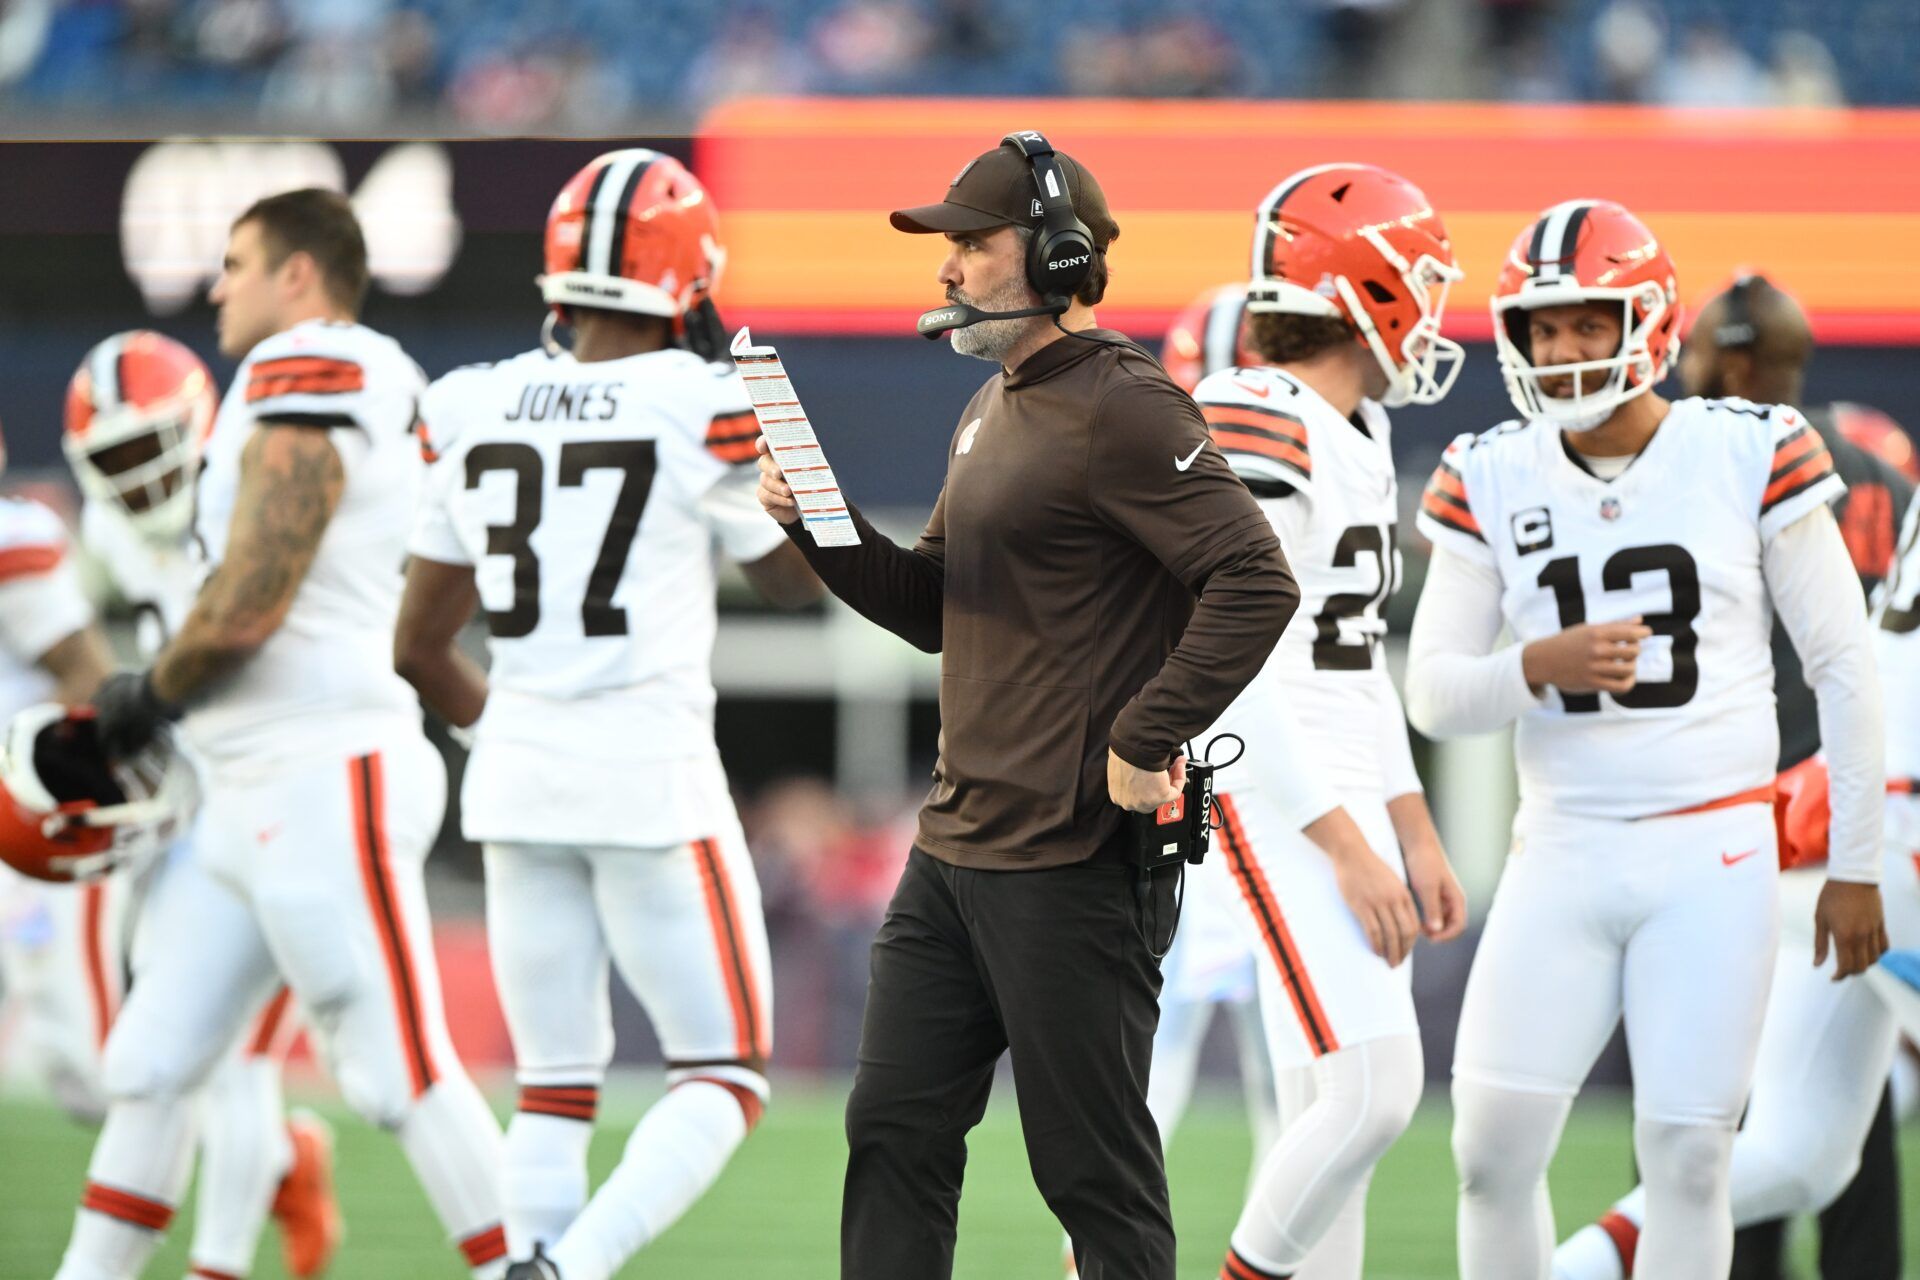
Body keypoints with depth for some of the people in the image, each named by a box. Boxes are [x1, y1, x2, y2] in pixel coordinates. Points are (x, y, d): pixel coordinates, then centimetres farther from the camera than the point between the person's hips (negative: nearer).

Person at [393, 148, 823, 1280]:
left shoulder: (477, 418, 4)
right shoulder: (701, 412, -10)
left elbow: (419, 647, 12)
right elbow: (800, 580, 8)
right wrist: (772, 414, 17)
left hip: (519, 775, 5)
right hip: (653, 775, -5)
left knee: (555, 1088, 12)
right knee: (726, 1080, 4)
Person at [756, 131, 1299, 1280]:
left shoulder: (1120, 408, -14)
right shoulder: (992, 411, 17)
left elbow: (1256, 583, -22)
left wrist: (1144, 744, -22)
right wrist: (820, 525, 7)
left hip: (1076, 863, -10)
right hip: (956, 844, 10)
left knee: (1098, 1177, -3)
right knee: (895, 1131, 9)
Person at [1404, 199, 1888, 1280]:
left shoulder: (1751, 458, -4)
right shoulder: (1492, 482, 3)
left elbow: (1845, 669, 2)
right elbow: (1431, 694, 3)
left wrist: (1856, 867, 2)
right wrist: (1542, 666, -18)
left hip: (1714, 857, -2)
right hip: (1562, 856, 2)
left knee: (1686, 1156, -4)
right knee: (1494, 1150, -4)